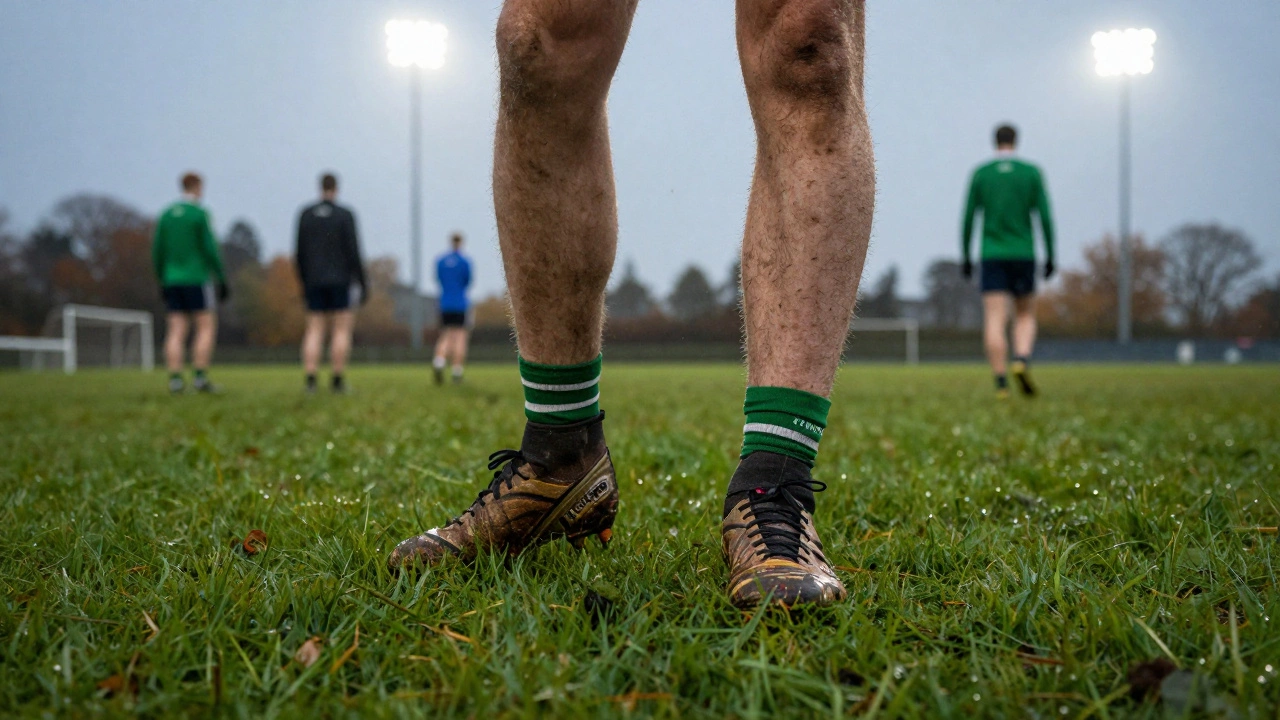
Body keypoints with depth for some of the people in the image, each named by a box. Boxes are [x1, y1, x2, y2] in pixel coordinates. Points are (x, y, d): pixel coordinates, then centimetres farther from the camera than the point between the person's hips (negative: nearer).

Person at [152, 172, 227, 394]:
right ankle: (200, 377, -8)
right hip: (197, 280, -5)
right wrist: (222, 279, -5)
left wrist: (162, 281, 18)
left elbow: (157, 251, 10)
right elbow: (210, 249, -11)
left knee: (176, 332, 3)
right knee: (207, 328, -1)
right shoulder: (200, 214, -6)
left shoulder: (166, 215, 11)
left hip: (172, 281, 5)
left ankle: (175, 379, -4)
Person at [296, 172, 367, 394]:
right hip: (341, 281, -3)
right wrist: (362, 284, -3)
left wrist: (303, 283, 15)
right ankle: (337, 380, -2)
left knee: (314, 331, 4)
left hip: (314, 282, 3)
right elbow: (353, 252, -9)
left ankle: (310, 378, -7)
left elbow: (300, 253, 6)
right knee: (342, 330, 1)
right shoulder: (345, 215, -4)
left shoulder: (305, 215, 5)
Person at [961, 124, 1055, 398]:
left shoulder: (980, 173, 4)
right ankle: (1022, 361, -13)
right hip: (1023, 254, 0)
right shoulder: (1032, 172, 3)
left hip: (992, 255, 0)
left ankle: (1001, 382, -13)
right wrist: (1050, 255, 5)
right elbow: (1045, 216, -1)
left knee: (994, 321, -4)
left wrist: (965, 256, 8)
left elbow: (968, 218, 1)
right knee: (1025, 316, 14)